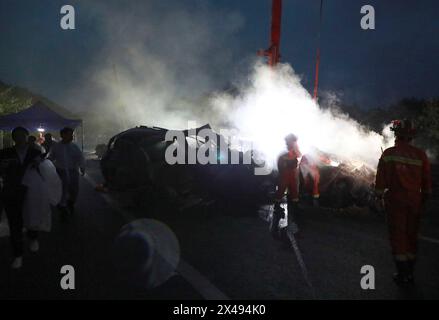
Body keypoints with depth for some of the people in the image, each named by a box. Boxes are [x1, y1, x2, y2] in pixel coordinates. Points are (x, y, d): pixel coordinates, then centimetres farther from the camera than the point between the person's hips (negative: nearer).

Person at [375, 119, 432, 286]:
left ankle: (402, 275, 6)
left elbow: (380, 179, -6)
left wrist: (379, 195, 6)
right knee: (411, 236, 13)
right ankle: (410, 273, 20)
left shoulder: (388, 154, -8)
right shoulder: (420, 155, -1)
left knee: (397, 235, 4)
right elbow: (427, 181, 4)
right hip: (415, 201, 3)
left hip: (395, 200, -3)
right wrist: (424, 198, 17)